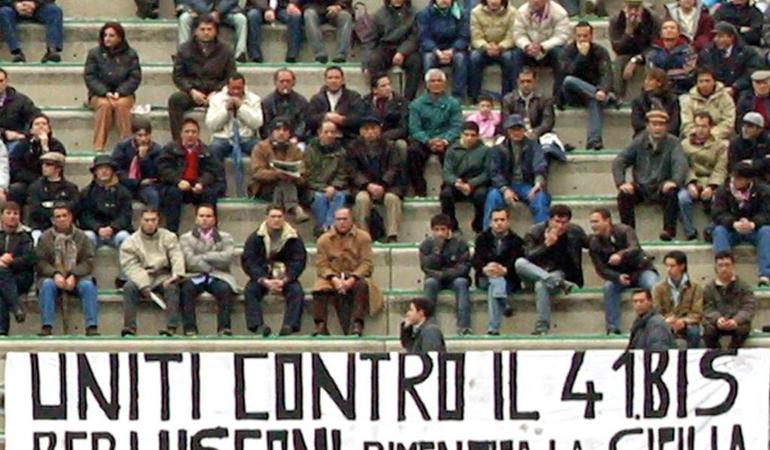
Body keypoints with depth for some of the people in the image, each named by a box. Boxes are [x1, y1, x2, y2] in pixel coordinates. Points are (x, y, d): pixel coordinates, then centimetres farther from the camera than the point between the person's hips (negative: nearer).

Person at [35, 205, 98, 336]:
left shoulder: (81, 236, 8)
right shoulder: (45, 238, 7)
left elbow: (88, 261, 0)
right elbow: (40, 262, -1)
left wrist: (74, 276, -16)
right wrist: (55, 274, -20)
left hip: (76, 277, 0)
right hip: (53, 277, 0)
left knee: (88, 285, -30)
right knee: (47, 285, -33)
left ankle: (92, 327, -33)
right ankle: (46, 327, -38)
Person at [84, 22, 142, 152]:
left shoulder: (130, 54, 6)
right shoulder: (94, 53, 6)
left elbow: (135, 78, -1)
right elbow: (89, 77, -2)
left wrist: (119, 92, -17)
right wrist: (105, 92, -17)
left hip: (123, 94, 0)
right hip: (99, 95, 0)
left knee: (121, 104, -34)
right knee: (105, 105, -34)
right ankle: (98, 146, -38)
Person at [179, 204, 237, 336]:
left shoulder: (225, 237, 16)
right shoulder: (186, 238, 14)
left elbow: (227, 257, -4)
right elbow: (190, 261, -3)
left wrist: (204, 257, -3)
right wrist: (211, 267, -7)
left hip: (218, 276, 0)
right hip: (195, 276, 0)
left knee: (225, 289, -33)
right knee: (186, 288, -33)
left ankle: (224, 327, -34)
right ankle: (189, 329, -36)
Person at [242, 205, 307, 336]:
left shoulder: (294, 238, 1)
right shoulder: (255, 238, 1)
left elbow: (299, 262, -4)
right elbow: (248, 262, -7)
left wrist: (284, 280, -20)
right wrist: (264, 281, -21)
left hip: (286, 278, 0)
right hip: (262, 278, 0)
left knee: (297, 291, -29)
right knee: (250, 290, -29)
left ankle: (290, 325, -39)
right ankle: (257, 325, -38)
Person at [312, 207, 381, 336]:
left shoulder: (363, 237, 5)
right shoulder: (324, 240, 10)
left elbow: (367, 264, -4)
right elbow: (322, 265, 1)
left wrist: (352, 279, -20)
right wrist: (334, 279, -19)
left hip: (355, 278, -1)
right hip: (333, 278, 1)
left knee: (362, 285, -36)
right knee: (319, 288, -31)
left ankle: (356, 325, -39)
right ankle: (320, 326, -31)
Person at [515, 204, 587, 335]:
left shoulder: (575, 232, -3)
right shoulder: (534, 232, -6)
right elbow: (529, 257, -18)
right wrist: (546, 244, -26)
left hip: (560, 273, -2)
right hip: (535, 274, 2)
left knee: (541, 285, -38)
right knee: (519, 263, -32)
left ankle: (542, 328, -37)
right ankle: (558, 283, -37)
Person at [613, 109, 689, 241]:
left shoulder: (672, 143, -1)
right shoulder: (639, 142, 5)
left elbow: (681, 164, -17)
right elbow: (618, 162, 0)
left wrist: (675, 181, -38)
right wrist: (621, 183, -19)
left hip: (662, 188, -2)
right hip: (641, 187, 2)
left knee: (672, 192, -34)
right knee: (623, 194, -27)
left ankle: (669, 230, -28)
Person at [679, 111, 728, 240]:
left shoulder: (720, 145, 12)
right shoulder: (685, 144, 15)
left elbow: (720, 170, -1)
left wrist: (711, 187, -18)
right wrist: (690, 183, -17)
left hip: (711, 183, -1)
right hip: (691, 182, 1)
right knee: (682, 198, -32)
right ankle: (690, 234, -23)